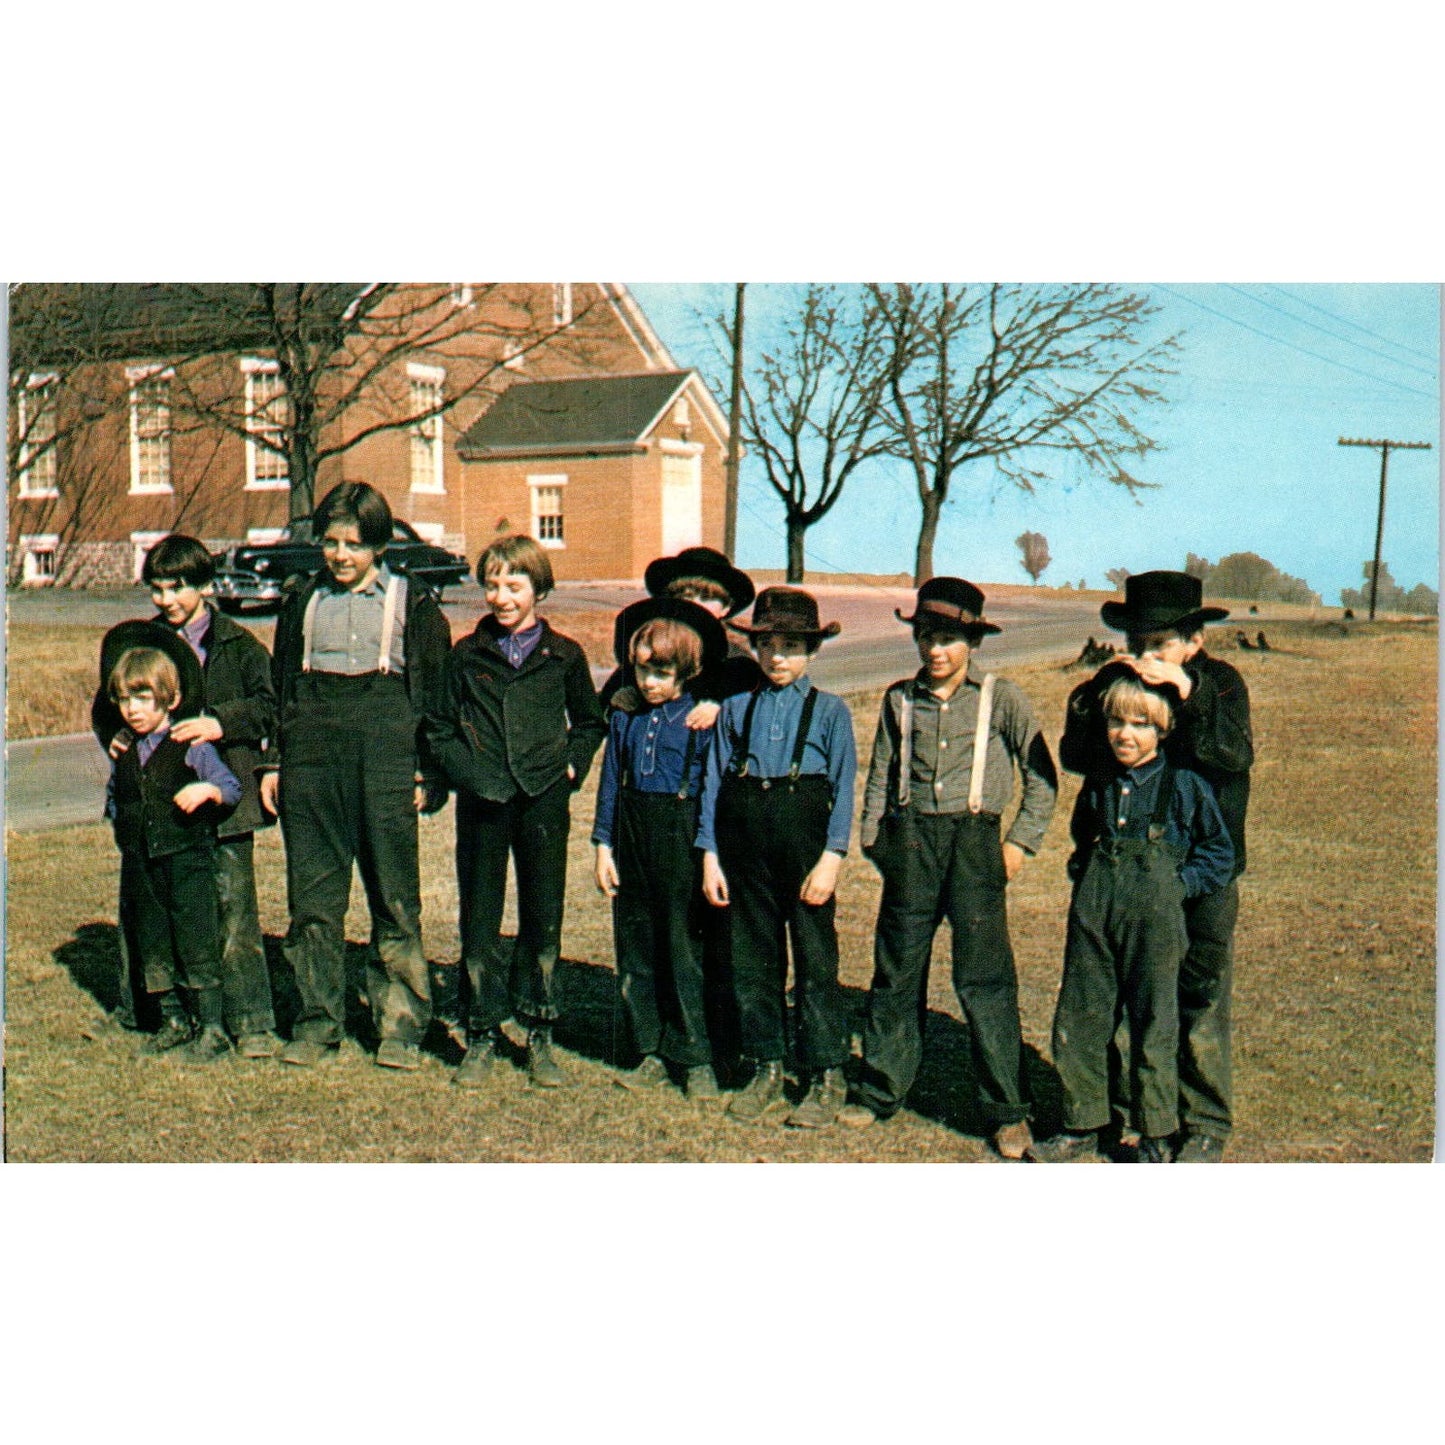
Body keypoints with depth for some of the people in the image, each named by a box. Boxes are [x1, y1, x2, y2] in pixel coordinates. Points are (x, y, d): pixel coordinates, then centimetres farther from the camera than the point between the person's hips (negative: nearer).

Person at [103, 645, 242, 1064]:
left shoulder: (191, 747, -6)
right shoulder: (122, 755, 10)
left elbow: (232, 787, -7)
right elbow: (112, 799, 26)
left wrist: (208, 790, -27)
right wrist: (123, 828, 11)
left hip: (187, 859, -6)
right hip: (140, 864, 6)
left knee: (196, 943, -5)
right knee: (150, 947, 11)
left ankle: (212, 1029, 2)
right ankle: (173, 1021, 26)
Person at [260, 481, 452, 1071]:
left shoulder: (413, 602, 5)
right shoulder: (303, 601, 14)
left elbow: (436, 691, 5)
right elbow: (280, 686, 19)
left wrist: (430, 774, -1)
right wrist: (273, 763, 11)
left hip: (386, 756, -3)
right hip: (312, 758, 3)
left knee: (395, 897, -1)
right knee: (312, 897, 3)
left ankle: (401, 1026, 7)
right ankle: (318, 1023, 13)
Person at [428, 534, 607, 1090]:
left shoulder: (564, 656, 5)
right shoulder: (466, 656, 7)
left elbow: (590, 722, 16)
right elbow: (442, 726, 13)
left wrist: (571, 766, 1)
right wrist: (462, 770, -2)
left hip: (543, 799, -1)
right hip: (482, 801, 1)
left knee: (543, 919, 4)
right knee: (478, 920, 3)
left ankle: (539, 1034, 15)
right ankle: (482, 1034, 14)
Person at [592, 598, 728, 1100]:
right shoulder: (624, 714, 8)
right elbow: (611, 780, 12)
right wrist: (604, 843, 7)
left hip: (681, 834, -5)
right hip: (631, 833, 5)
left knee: (684, 950, -2)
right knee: (635, 950, 9)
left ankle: (695, 1058, 8)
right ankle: (652, 1053, 19)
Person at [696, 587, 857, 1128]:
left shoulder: (829, 711, 3)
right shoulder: (736, 708, 9)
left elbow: (843, 789, -1)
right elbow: (713, 783, 8)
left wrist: (831, 858, -11)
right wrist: (710, 855, 1)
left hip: (805, 844, -3)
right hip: (744, 845, 3)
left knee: (816, 962, 0)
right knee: (752, 961, 9)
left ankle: (827, 1078, 10)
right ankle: (765, 1068, 22)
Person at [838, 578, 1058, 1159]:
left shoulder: (1000, 697, 1)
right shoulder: (900, 699, 9)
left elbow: (1041, 775, 5)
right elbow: (880, 775, 15)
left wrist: (1021, 840, -1)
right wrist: (873, 837, 6)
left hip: (973, 836, -3)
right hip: (910, 838, 3)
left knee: (984, 976, -4)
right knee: (896, 970, 8)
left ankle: (1007, 1110, 4)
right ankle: (881, 1089, 21)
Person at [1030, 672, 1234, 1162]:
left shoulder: (1184, 784, -4)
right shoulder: (1099, 783, 9)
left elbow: (1219, 851, 4)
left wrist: (1178, 884, -6)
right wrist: (1082, 873, 10)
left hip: (1154, 919, -4)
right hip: (1093, 915, 4)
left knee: (1154, 1028, 4)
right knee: (1077, 1021, 7)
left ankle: (1156, 1139, 18)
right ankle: (1081, 1127, 22)